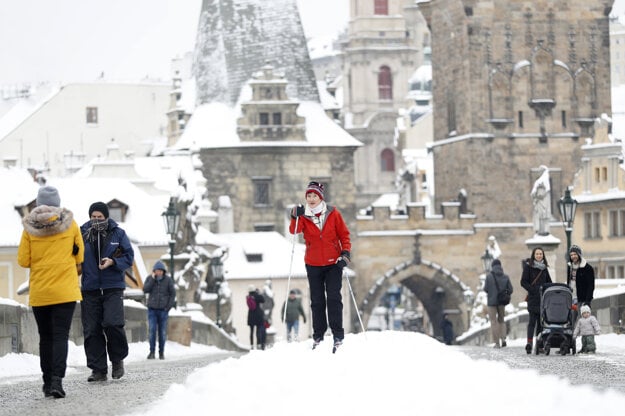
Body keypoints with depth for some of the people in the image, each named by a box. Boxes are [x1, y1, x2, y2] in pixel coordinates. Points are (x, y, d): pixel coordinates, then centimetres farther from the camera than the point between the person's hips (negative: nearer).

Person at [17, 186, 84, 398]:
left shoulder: (30, 226, -2)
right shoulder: (70, 224, -2)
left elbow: (23, 261, 0)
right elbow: (79, 256, 7)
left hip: (38, 291, 1)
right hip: (65, 291, -1)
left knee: (45, 337, 13)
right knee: (61, 335, -4)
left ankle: (48, 382, 16)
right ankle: (57, 379, -20)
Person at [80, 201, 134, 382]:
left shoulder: (118, 234, 2)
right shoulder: (82, 234, 4)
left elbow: (129, 257, 4)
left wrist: (113, 262, -13)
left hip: (113, 287, -2)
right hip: (90, 289, 2)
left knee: (112, 323, -16)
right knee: (91, 330, -1)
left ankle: (118, 359, 9)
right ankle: (98, 370, 7)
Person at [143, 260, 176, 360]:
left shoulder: (168, 280, -4)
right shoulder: (150, 278, 0)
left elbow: (173, 294, -1)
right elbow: (145, 290, -12)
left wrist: (169, 307, -8)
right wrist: (153, 279, -17)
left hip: (163, 310, -1)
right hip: (152, 309, 1)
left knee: (162, 332, 1)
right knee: (152, 331, -8)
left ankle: (161, 352, 10)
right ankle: (152, 352, -5)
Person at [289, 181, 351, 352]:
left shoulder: (333, 214, -2)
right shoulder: (303, 216, -1)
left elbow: (344, 234, 3)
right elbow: (294, 230, -18)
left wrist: (345, 252, -10)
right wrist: (295, 218, -36)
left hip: (333, 263, -1)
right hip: (313, 265, 1)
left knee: (334, 298, -7)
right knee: (317, 301, 6)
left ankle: (338, 335, -6)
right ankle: (318, 336, 13)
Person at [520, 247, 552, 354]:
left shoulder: (544, 268, 15)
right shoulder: (528, 267, 0)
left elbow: (549, 282, 22)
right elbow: (523, 282, -5)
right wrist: (534, 290, -14)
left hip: (543, 299, 5)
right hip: (533, 298, -5)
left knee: (541, 321, 5)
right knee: (532, 321, -12)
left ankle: (540, 345, 7)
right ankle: (529, 343, -16)